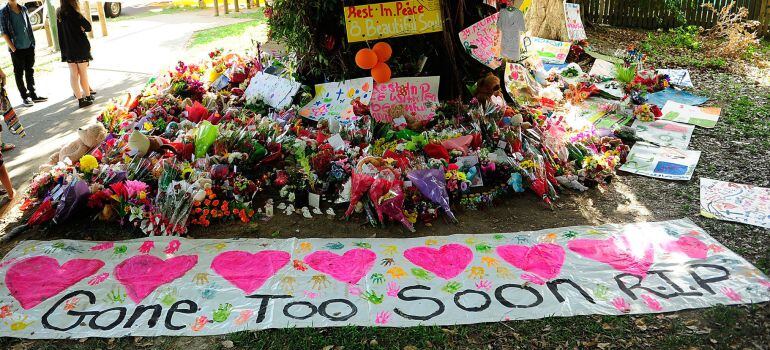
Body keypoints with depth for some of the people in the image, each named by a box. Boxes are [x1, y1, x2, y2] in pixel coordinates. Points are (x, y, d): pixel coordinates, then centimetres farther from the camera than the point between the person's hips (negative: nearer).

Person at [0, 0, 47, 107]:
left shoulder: (23, 9, 8)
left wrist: (32, 43, 6)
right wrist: (13, 48, -12)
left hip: (29, 47, 4)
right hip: (16, 49, -4)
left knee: (30, 72, 11)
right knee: (19, 74, 3)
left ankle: (33, 95, 18)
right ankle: (25, 97, 9)